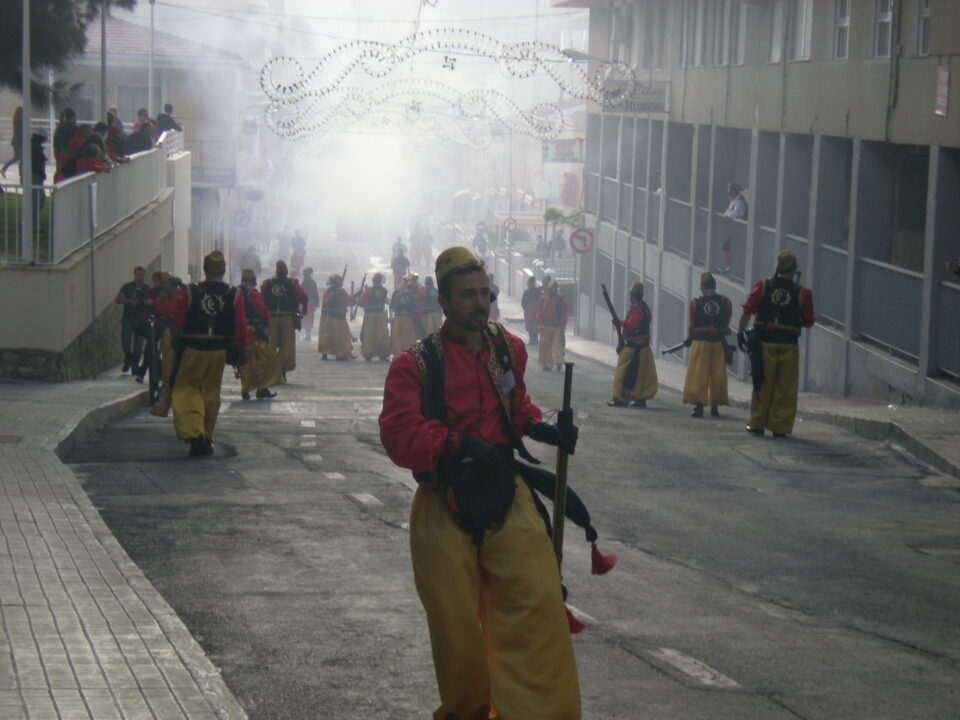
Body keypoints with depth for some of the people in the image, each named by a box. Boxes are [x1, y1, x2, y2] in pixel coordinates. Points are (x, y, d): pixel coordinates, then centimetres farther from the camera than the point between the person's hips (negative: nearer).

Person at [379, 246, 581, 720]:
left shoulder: (509, 349, 7)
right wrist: (459, 444, -30)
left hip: (505, 495, 3)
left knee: (537, 603, -12)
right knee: (456, 623, 5)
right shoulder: (415, 364, -7)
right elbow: (399, 436, -18)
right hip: (445, 507, -3)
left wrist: (539, 428, 6)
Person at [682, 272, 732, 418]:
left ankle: (699, 406, -4)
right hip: (719, 343, 2)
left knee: (698, 374, 2)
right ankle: (715, 407, 12)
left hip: (700, 342, -2)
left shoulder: (696, 303, -6)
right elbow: (726, 323, 6)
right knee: (718, 375, 9)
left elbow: (692, 325, 0)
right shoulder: (725, 302, 0)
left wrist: (690, 339, 16)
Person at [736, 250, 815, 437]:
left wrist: (740, 332, 0)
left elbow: (747, 311, -5)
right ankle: (779, 426, 6)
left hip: (765, 342, 1)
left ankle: (757, 424, 15)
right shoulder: (802, 293, -1)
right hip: (789, 344, -1)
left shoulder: (763, 286, 1)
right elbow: (808, 322, 0)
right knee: (785, 388, 7)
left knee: (762, 384, 11)